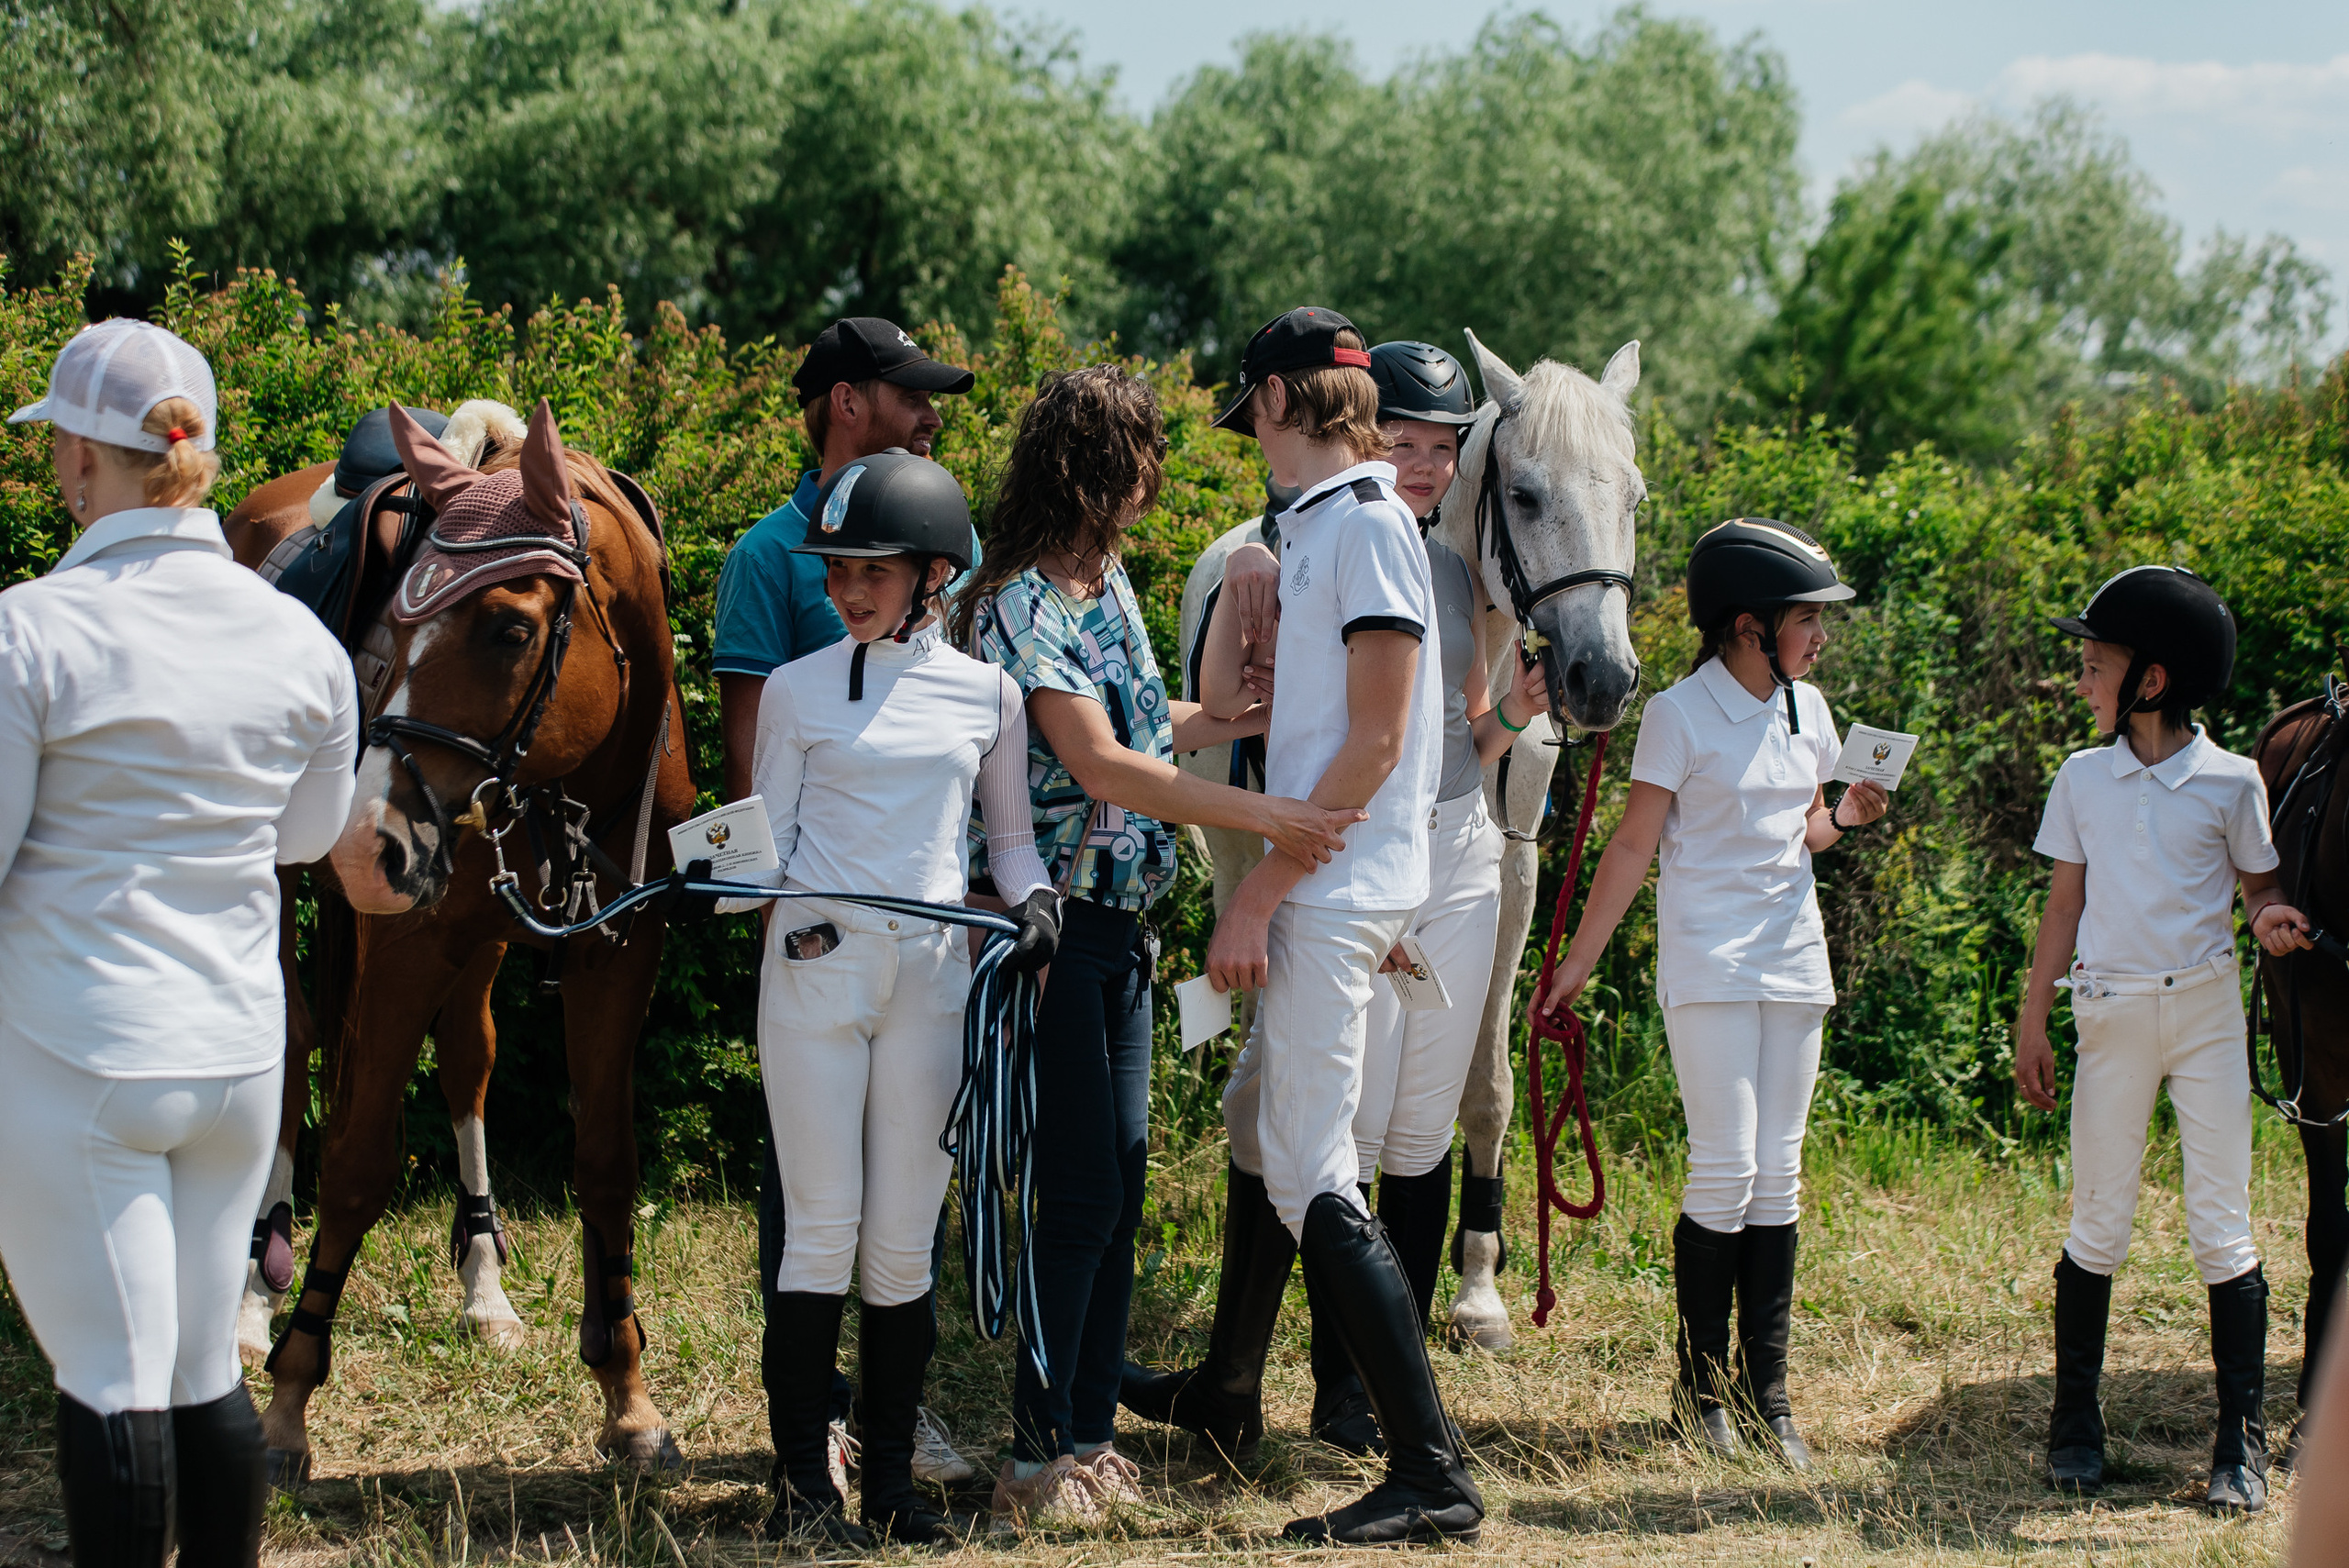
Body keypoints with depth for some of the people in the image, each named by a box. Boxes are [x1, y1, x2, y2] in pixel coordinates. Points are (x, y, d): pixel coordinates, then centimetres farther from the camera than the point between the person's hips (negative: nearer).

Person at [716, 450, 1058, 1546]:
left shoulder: (986, 693, 7)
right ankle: (803, 1481, 4)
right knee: (823, 1229, -2)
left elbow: (1008, 833, 16)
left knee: (905, 1238, 4)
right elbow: (768, 839, 5)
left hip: (932, 972, 1)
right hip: (814, 964, -1)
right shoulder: (798, 689, 3)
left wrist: (1032, 897, -3)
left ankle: (891, 1482, 12)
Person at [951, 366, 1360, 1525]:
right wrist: (1262, 816, -26)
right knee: (1081, 1190, -8)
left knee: (1121, 1179, 10)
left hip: (1121, 919, 9)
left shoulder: (1110, 585, 12)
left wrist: (1265, 712, 26)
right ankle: (1037, 1460, -1)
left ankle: (1092, 1437, 17)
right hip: (1052, 918, -9)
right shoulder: (1018, 605, -16)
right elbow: (1102, 764, -24)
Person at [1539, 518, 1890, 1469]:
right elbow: (1635, 844, -4)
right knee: (1724, 1170, -9)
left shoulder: (1806, 710, 9)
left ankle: (1766, 1391, 9)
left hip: (1792, 958, 6)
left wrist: (1846, 817, -2)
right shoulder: (1681, 715, -8)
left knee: (1779, 1174, 5)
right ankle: (1701, 1388, 4)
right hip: (1708, 962, -6)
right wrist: (1579, 961, -3)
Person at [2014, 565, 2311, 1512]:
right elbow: (2065, 907, 9)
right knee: (2097, 1224, 5)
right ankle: (2075, 1424, 15)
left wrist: (2269, 919, -17)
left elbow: (2259, 883, 8)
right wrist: (2030, 1027, 8)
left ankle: (2242, 1442, 4)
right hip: (2111, 1016, 2)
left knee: (2222, 1229, -1)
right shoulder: (2081, 780, 5)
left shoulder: (2230, 782, -3)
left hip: (2207, 1014, -2)